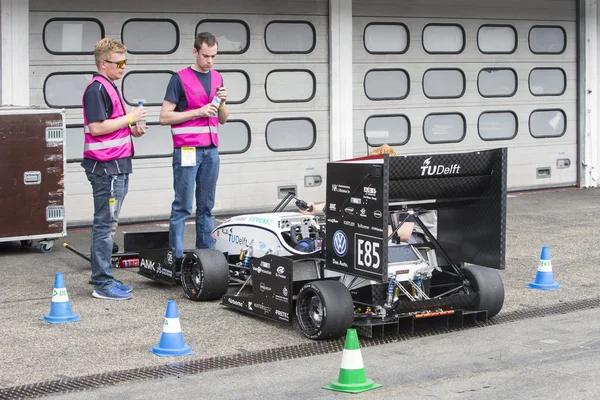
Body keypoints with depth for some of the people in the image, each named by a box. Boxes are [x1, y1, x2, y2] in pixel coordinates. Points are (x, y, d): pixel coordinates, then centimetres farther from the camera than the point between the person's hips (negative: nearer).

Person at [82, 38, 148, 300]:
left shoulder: (110, 87, 17)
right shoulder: (96, 89, -14)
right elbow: (96, 127, -22)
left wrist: (132, 130, 9)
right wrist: (129, 118, -15)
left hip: (117, 166, 10)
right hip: (105, 167, -10)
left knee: (107, 224, 13)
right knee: (105, 225, -6)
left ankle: (103, 278, 20)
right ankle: (102, 284, -3)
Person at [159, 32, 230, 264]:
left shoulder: (217, 78, 14)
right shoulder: (180, 79, -4)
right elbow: (165, 117, -7)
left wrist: (222, 103, -3)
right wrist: (198, 112, -14)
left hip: (211, 150, 5)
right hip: (187, 151, -5)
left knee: (206, 207, 8)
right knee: (182, 207, -5)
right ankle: (176, 258, -3)